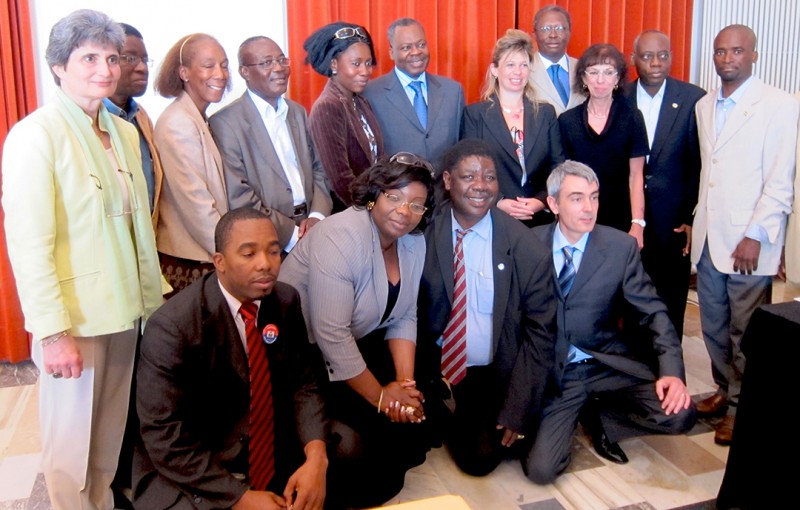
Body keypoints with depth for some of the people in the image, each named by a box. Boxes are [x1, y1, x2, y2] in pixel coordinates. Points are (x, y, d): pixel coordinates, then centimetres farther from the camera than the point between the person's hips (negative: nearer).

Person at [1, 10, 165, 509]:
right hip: (75, 318, -6)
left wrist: (154, 297, 8)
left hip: (124, 311, 6)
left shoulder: (125, 132, 8)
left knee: (112, 436, 17)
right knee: (72, 445, 9)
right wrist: (54, 331, -18)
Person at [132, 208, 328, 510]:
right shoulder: (172, 327, -19)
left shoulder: (286, 301, -3)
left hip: (275, 460, 6)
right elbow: (165, 438, -19)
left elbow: (302, 384, 1)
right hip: (189, 478, -5)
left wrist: (316, 457, -15)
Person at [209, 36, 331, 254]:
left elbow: (318, 169, 14)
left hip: (311, 234, 5)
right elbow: (238, 200, -14)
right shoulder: (225, 122, -9)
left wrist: (317, 216, -3)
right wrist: (294, 234, -14)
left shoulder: (298, 112, 13)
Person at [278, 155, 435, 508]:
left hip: (358, 344, 8)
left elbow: (404, 318, 2)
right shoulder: (341, 236, -25)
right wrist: (380, 396, -21)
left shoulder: (414, 241, -2)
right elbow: (331, 334, -28)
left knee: (415, 406, -3)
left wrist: (405, 381, -12)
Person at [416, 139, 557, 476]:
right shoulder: (423, 234, -8)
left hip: (492, 376, -1)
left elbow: (540, 332, -7)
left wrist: (517, 410, -10)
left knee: (480, 458, -13)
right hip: (432, 370, 1)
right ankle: (443, 422, 18)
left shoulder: (526, 249, -11)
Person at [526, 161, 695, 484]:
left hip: (609, 365, 2)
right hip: (551, 373, -1)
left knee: (679, 414, -20)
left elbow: (654, 312, -4)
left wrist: (672, 372, -18)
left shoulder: (621, 247, -4)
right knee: (540, 469, -17)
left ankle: (597, 417, 10)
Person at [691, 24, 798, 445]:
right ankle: (725, 389, 32)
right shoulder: (704, 106, 12)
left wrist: (755, 236, -15)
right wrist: (695, 221, 7)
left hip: (748, 240, -5)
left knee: (746, 331, 3)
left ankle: (740, 407, 19)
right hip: (708, 237, 5)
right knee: (713, 326, 14)